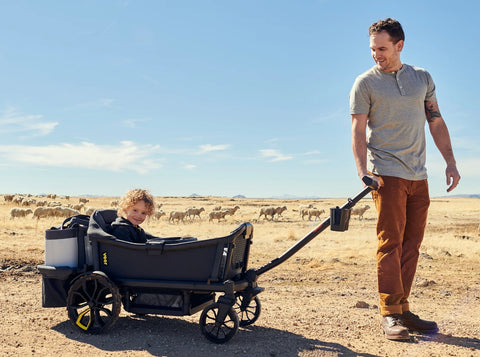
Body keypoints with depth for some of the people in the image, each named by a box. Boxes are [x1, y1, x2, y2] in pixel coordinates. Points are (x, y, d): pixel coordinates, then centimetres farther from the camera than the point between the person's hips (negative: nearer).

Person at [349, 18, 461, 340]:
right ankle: (390, 314, -3)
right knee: (391, 244, -7)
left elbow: (436, 122, 15)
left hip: (418, 176, 4)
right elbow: (358, 130, -4)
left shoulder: (422, 78, 15)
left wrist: (451, 163, 8)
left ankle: (403, 309, 14)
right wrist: (362, 171, -16)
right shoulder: (366, 82, 3)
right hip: (387, 174, -4)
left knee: (411, 245, 5)